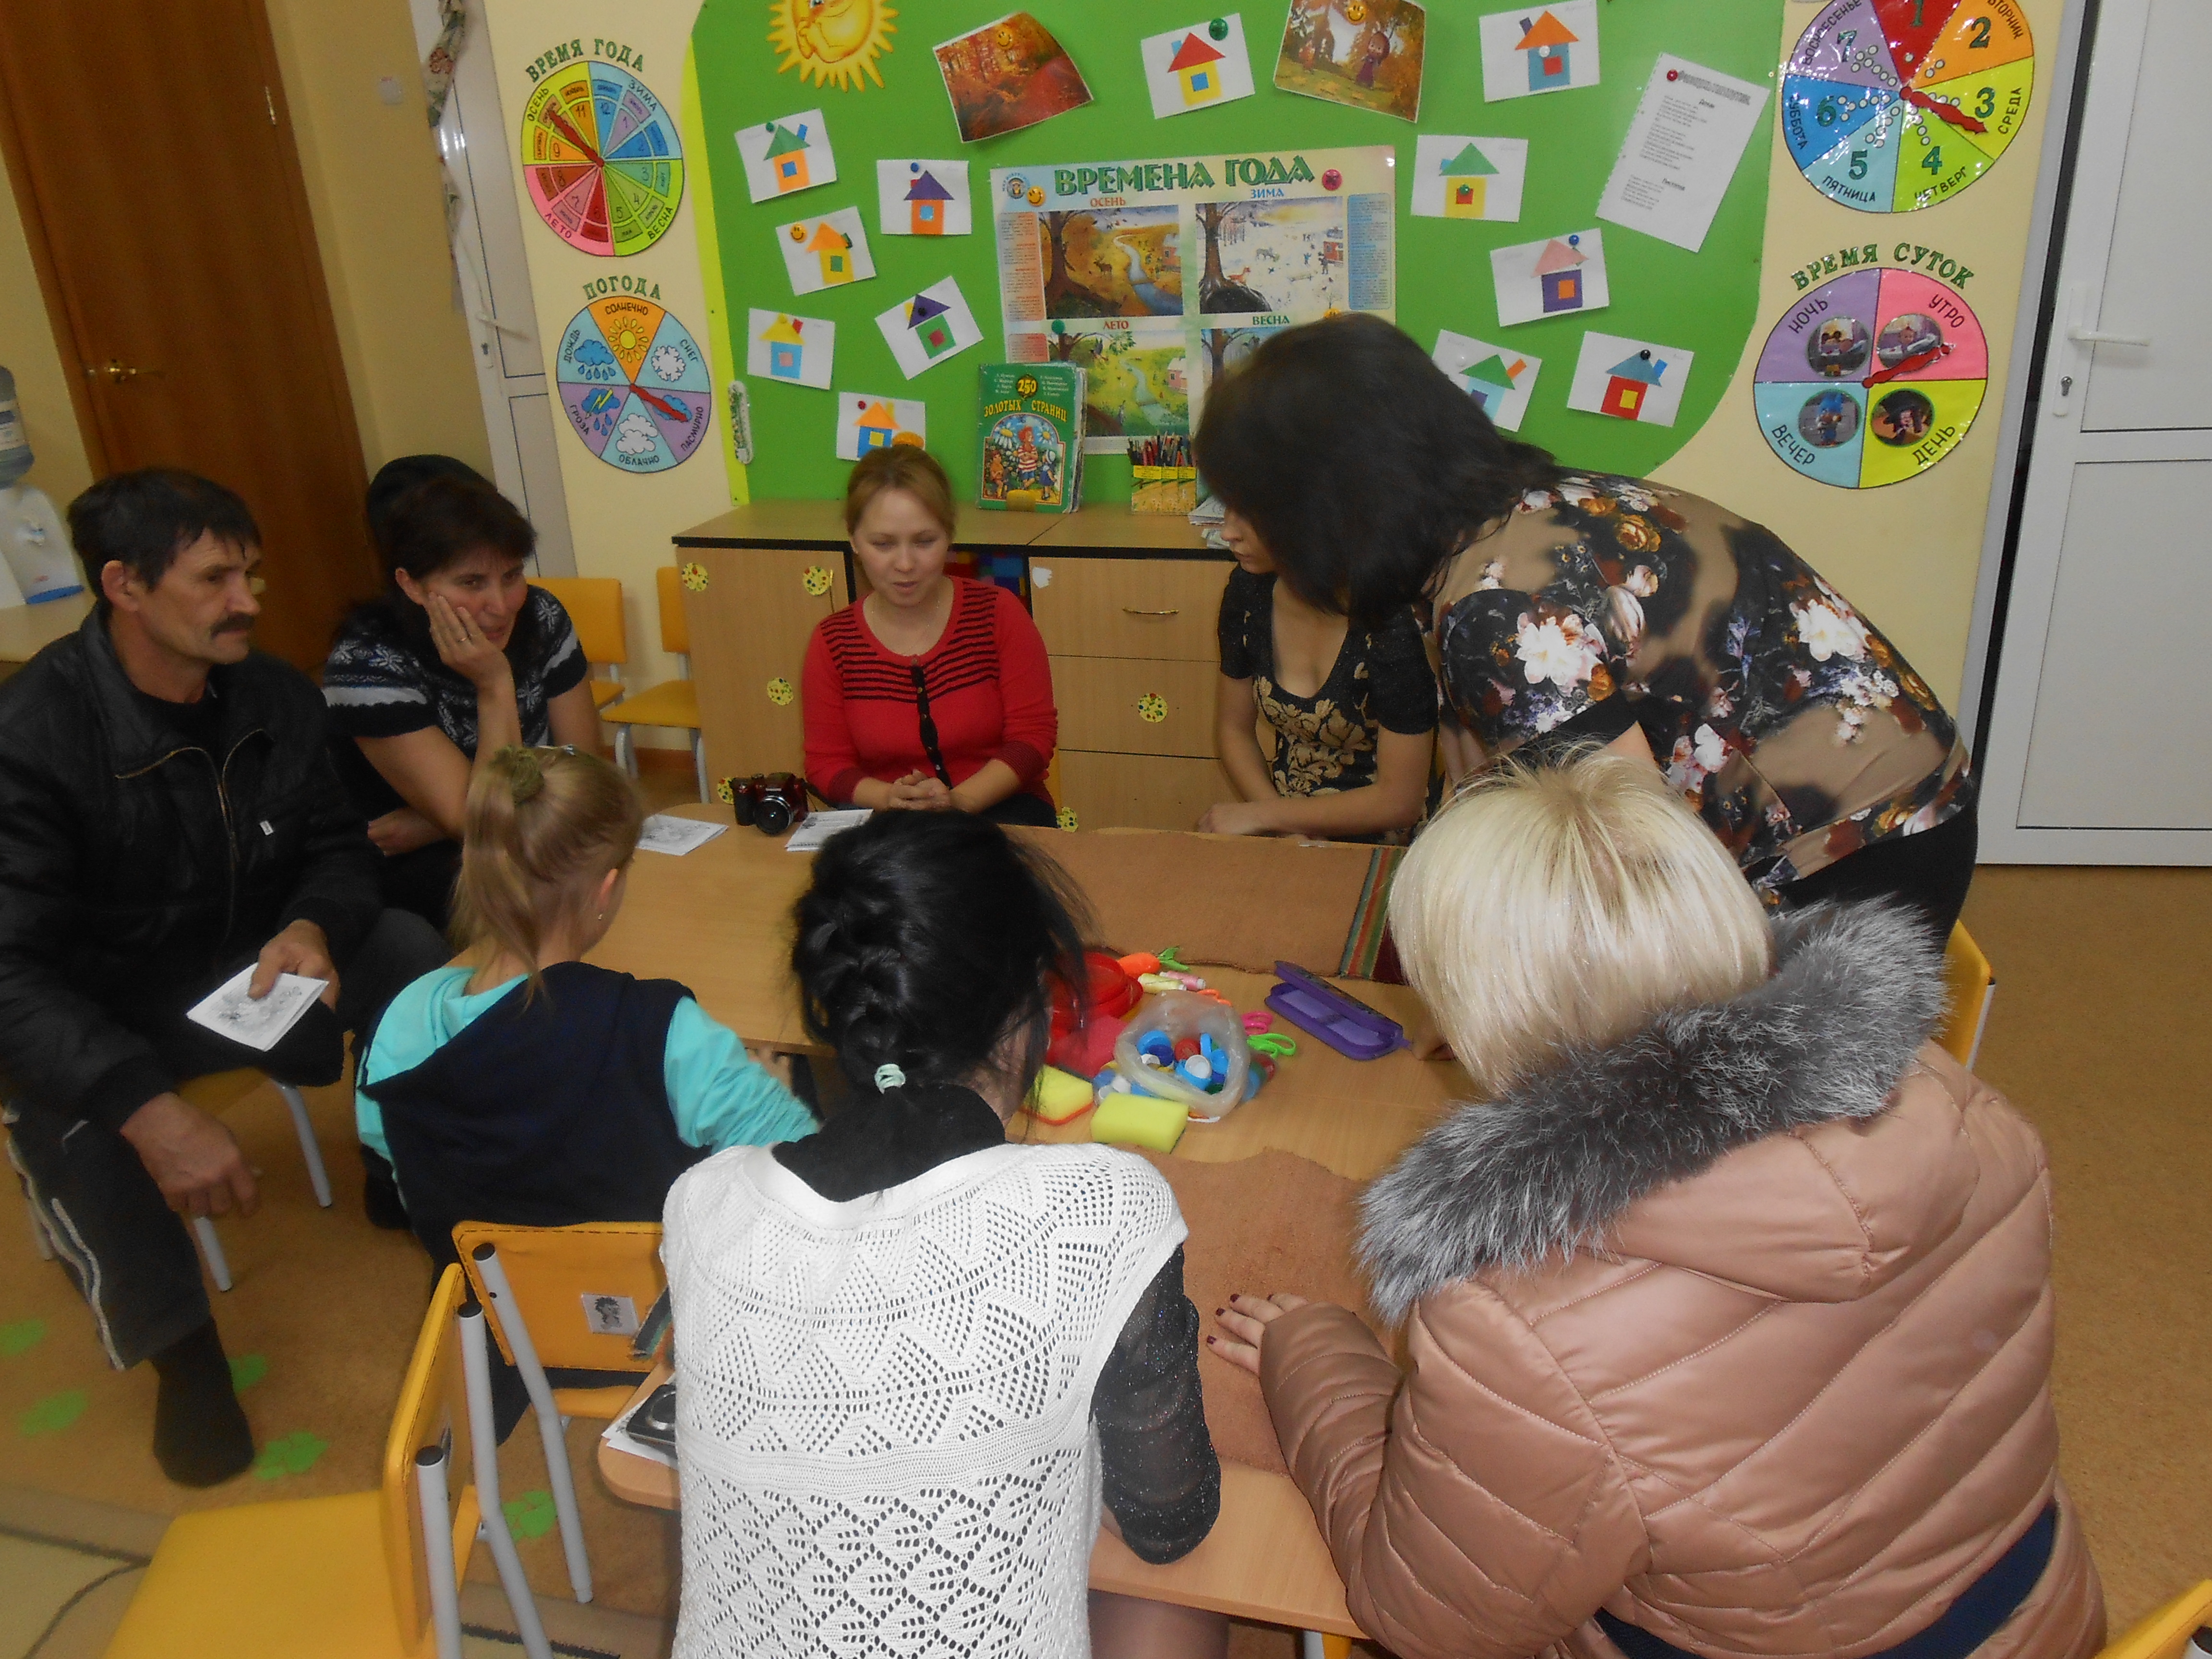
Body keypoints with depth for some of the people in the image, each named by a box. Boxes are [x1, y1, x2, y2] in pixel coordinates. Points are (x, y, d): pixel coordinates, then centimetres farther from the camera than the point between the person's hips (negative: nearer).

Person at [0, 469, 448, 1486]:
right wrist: (149, 1110, -43)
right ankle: (181, 1349, -12)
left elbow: (337, 850, 2)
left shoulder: (274, 696, -8)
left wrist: (313, 927, -24)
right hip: (106, 1014, -4)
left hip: (249, 973, 4)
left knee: (413, 954, -19)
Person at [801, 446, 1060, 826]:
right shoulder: (833, 642, -1)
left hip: (996, 809, -1)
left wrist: (959, 801, -19)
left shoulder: (998, 612, -4)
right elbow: (827, 763, 4)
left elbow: (1033, 734, -4)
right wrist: (890, 798, -17)